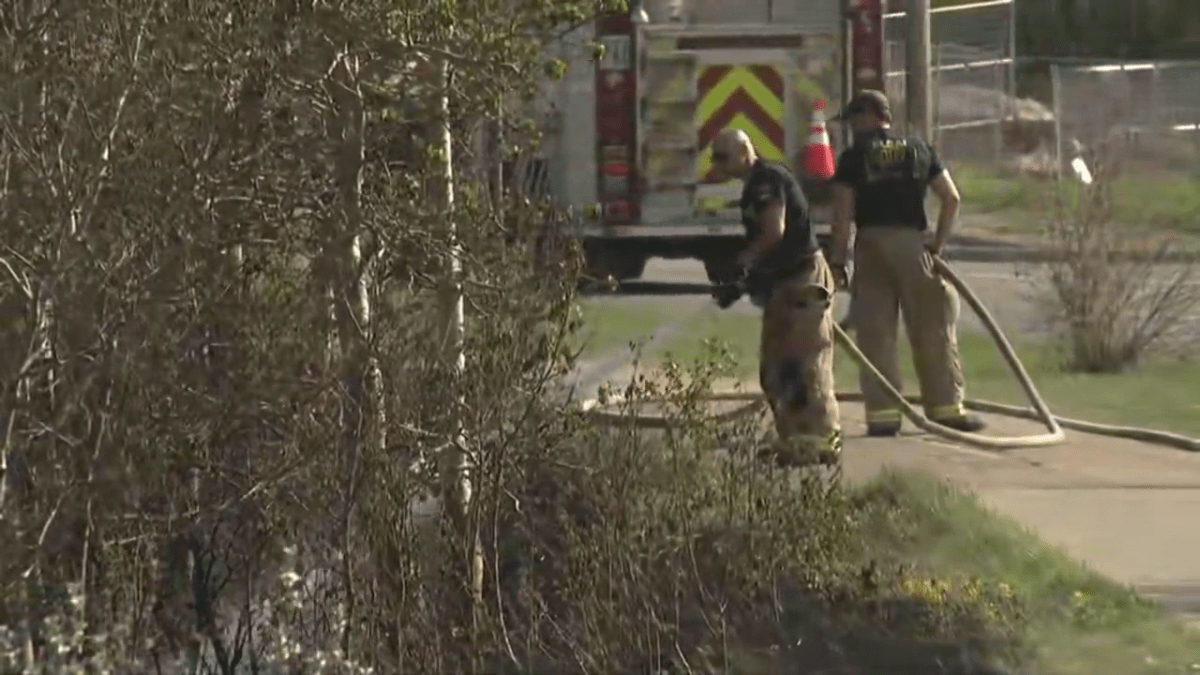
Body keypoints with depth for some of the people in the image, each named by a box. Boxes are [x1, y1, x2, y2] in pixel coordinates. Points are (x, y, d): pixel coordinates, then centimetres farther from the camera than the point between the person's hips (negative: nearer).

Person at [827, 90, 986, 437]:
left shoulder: (853, 156, 2)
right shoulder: (919, 149, 11)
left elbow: (842, 213, -5)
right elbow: (951, 198, 5)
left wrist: (838, 259, -1)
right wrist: (939, 241, 8)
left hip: (871, 245, -2)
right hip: (913, 242, 2)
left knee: (875, 335, 2)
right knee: (932, 331, 7)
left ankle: (882, 413, -1)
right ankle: (946, 406, 8)